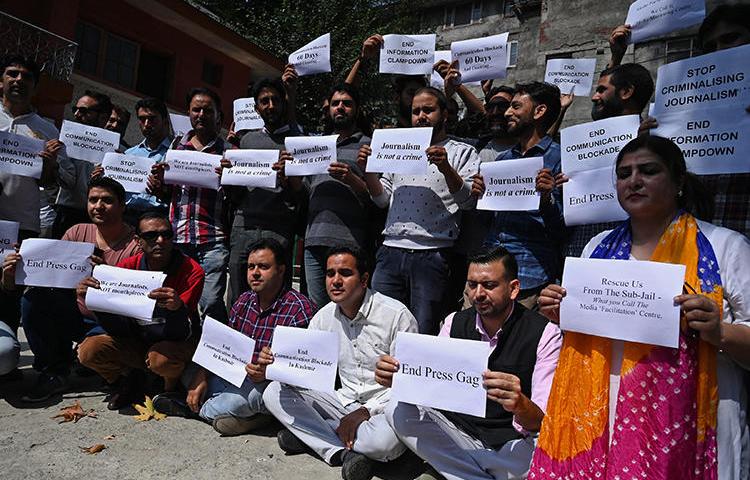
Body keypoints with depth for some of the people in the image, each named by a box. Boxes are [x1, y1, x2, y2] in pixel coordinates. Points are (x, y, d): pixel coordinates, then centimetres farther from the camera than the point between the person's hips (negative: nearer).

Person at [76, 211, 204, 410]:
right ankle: (130, 380, 12)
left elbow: (181, 334, -24)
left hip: (174, 343, -3)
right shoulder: (126, 267, -9)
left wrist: (177, 307, -47)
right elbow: (119, 329, -11)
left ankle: (172, 388, 2)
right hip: (136, 341, 4)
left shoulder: (192, 271, -19)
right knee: (88, 350, -18)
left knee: (162, 358, -34)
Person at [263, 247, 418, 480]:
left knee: (386, 440, -38)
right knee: (274, 392, -9)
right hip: (345, 403, 5)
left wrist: (364, 412, -20)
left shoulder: (396, 315, -15)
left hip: (383, 409, -5)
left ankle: (308, 432, -12)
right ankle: (343, 452, -19)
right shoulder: (323, 317, 2)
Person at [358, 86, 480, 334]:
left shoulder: (462, 153, 8)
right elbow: (382, 199, 19)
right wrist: (368, 170, 3)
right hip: (391, 252, 4)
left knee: (423, 333, 1)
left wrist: (446, 169, -20)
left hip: (432, 256, -3)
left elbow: (469, 201, -5)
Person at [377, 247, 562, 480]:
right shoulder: (455, 322, -1)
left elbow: (545, 421, -19)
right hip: (460, 432, 5)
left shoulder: (545, 334, -13)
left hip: (515, 443, -5)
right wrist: (398, 377, -23)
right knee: (398, 410, -15)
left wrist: (521, 406, -43)